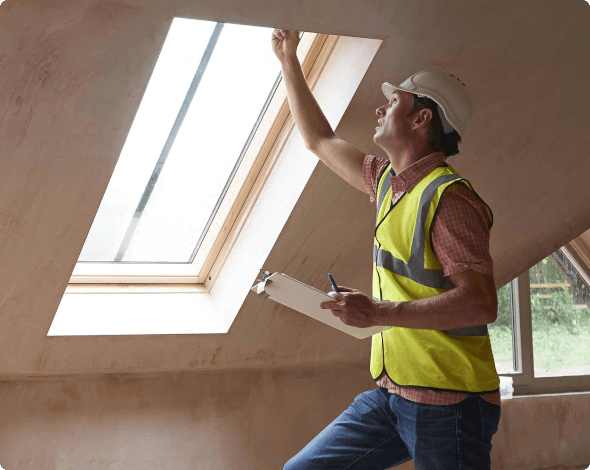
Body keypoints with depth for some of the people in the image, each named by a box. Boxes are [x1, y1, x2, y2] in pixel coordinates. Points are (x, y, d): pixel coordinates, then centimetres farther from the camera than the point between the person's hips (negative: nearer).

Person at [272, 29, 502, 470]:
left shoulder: (448, 197, -16)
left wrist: (378, 312, -24)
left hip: (448, 404, -8)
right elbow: (320, 140, 26)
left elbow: (481, 303, -25)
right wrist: (288, 60, 29)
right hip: (391, 395, 8)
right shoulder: (388, 181, 12)